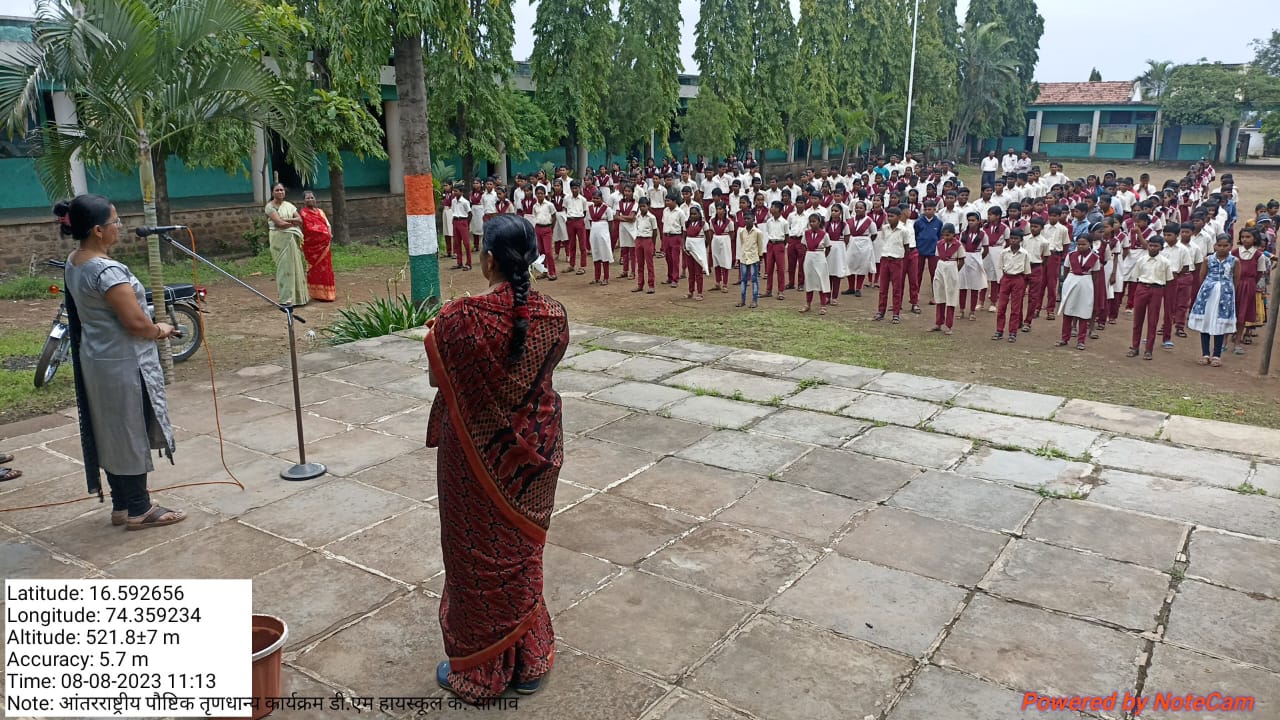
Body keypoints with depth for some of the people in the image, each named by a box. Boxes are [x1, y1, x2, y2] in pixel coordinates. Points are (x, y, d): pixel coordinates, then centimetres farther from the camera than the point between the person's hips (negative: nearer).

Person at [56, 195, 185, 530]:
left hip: (96, 359, 9)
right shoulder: (108, 270, -24)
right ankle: (139, 510, 12)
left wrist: (151, 327, 10)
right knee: (131, 433, 2)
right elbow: (135, 322, -25)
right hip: (124, 364, -9)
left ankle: (122, 505, 27)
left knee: (112, 433, 16)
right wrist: (159, 330, -5)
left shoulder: (73, 263, 6)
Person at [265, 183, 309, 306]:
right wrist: (294, 222, -2)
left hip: (293, 239, 6)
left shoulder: (289, 205, 16)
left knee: (295, 266, 5)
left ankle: (296, 296, 12)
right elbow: (279, 223, -14)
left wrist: (286, 220, -9)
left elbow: (300, 220, 5)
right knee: (285, 267, -9)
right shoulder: (270, 206, -2)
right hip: (280, 239, -6)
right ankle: (286, 299, -8)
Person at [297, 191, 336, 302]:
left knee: (326, 267, 7)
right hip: (312, 245, -7)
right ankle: (318, 293, -3)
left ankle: (327, 292, 14)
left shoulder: (320, 211, 18)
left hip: (324, 244, 7)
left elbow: (328, 224, 12)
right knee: (316, 268, -6)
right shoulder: (303, 213, -5)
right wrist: (326, 234, -13)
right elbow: (309, 229, -14)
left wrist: (329, 233, -9)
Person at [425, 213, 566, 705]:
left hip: (475, 453, -4)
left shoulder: (459, 318, -22)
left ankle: (478, 670, 29)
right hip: (533, 448, 4)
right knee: (521, 553, 21)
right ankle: (527, 662, 35)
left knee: (476, 557, 14)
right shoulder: (553, 315, -11)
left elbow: (437, 378, -6)